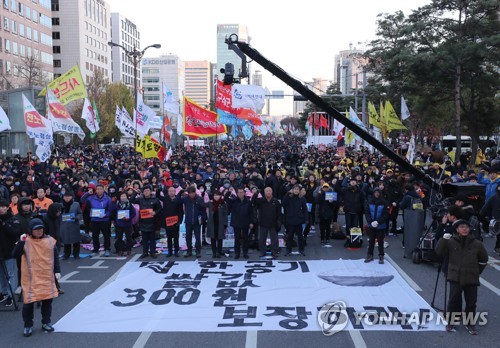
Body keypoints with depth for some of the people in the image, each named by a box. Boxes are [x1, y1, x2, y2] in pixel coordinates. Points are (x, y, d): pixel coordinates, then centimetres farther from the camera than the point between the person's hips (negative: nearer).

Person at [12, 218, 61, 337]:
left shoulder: (50, 241, 1)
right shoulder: (26, 242, -6)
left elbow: (55, 257, 9)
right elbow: (15, 255, -16)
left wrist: (57, 271, 4)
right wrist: (21, 241, -24)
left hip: (47, 278, 3)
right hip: (31, 279, -2)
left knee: (47, 300, 10)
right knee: (29, 301, 0)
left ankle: (46, 323, 27)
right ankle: (28, 325, 18)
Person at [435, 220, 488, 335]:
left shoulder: (477, 244, 0)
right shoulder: (451, 242, -3)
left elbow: (483, 260, 14)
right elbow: (439, 251, -11)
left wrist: (477, 271, 13)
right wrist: (443, 239, -23)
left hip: (471, 279, 1)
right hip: (455, 277, -1)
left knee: (471, 303, 8)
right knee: (454, 300, 2)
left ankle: (470, 324, 23)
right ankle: (451, 323, 16)